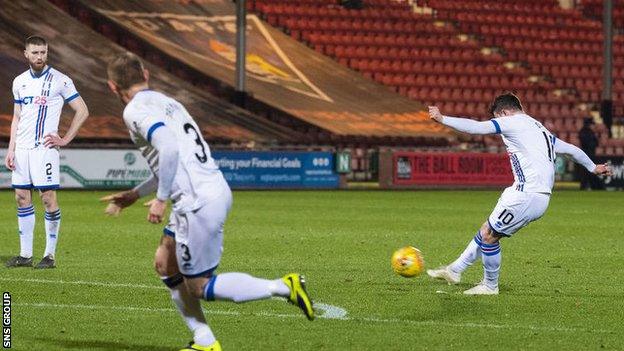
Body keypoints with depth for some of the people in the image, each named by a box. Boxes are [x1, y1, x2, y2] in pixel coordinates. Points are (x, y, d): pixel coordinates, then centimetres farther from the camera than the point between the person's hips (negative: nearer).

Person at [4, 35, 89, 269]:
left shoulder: (59, 81, -4)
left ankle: (50, 255, 0)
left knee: (48, 198, -6)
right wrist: (11, 149, 10)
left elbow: (82, 111, -2)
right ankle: (25, 254, 10)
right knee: (22, 197, 5)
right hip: (22, 147, 6)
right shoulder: (19, 82, 12)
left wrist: (64, 140, -5)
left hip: (44, 147, -6)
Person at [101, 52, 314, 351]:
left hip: (198, 203, -9)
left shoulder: (136, 111, -8)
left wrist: (161, 198, -18)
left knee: (199, 287, 1)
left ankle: (284, 287, -4)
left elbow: (169, 148, -25)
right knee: (165, 263, 20)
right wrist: (135, 194, 34)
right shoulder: (167, 102, 20)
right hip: (215, 189, 9)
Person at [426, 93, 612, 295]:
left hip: (526, 195, -10)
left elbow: (476, 127, -11)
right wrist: (593, 168, 45)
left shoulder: (512, 122, -3)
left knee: (489, 235, 2)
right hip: (541, 197, 10)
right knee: (488, 231, 16)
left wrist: (442, 119, -6)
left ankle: (490, 286, 12)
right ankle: (455, 270, 23)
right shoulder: (540, 130, 24)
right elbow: (571, 149, 31)